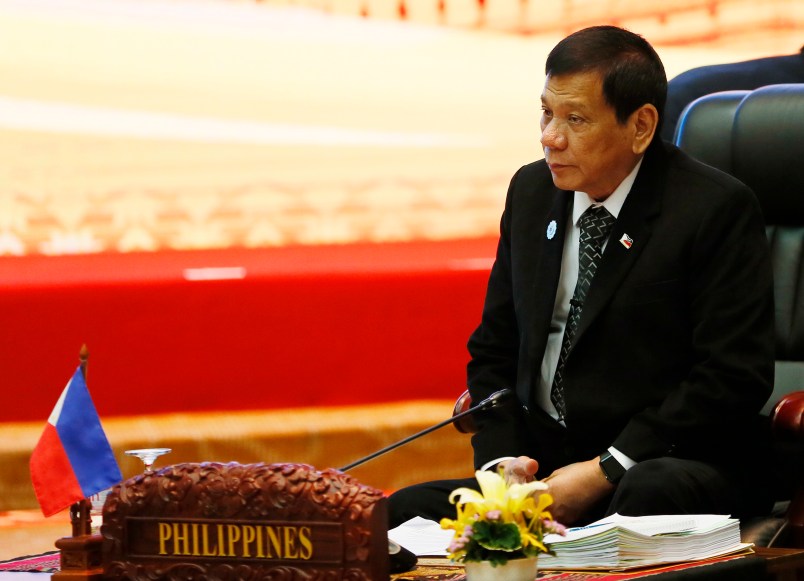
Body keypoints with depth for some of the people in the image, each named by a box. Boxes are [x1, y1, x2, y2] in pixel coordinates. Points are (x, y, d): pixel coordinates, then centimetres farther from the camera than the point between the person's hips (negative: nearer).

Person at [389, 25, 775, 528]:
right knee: (404, 512, -18)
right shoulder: (532, 191, 13)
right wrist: (502, 464, -1)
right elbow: (493, 351, 18)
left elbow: (734, 377, -13)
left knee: (649, 497, -40)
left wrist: (604, 472, -16)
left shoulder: (717, 208, -7)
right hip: (541, 467, 6)